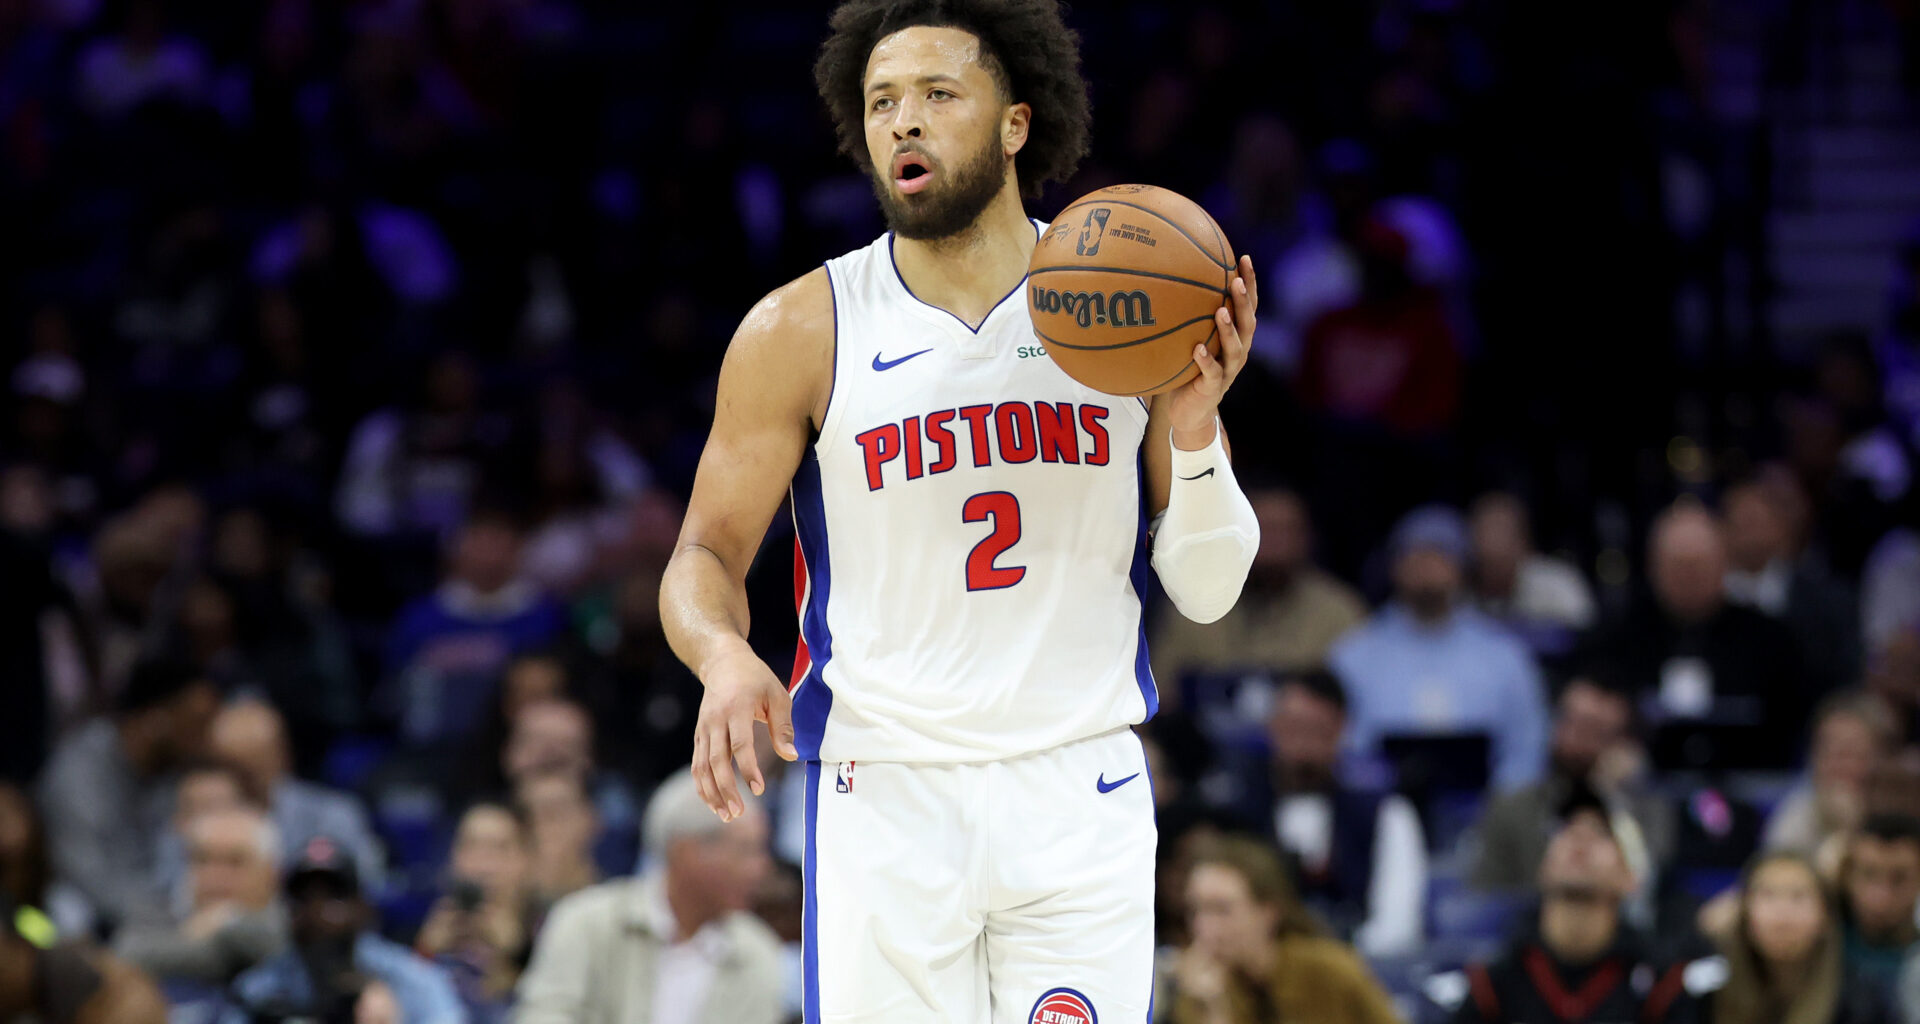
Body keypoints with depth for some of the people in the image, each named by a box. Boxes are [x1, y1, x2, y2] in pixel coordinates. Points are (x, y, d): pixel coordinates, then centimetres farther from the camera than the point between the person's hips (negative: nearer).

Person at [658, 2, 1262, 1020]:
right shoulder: (801, 332, 0)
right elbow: (707, 556, 4)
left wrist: (1193, 430, -13)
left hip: (1079, 794, 1)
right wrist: (725, 658, -18)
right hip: (883, 797, -1)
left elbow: (1206, 592, 6)